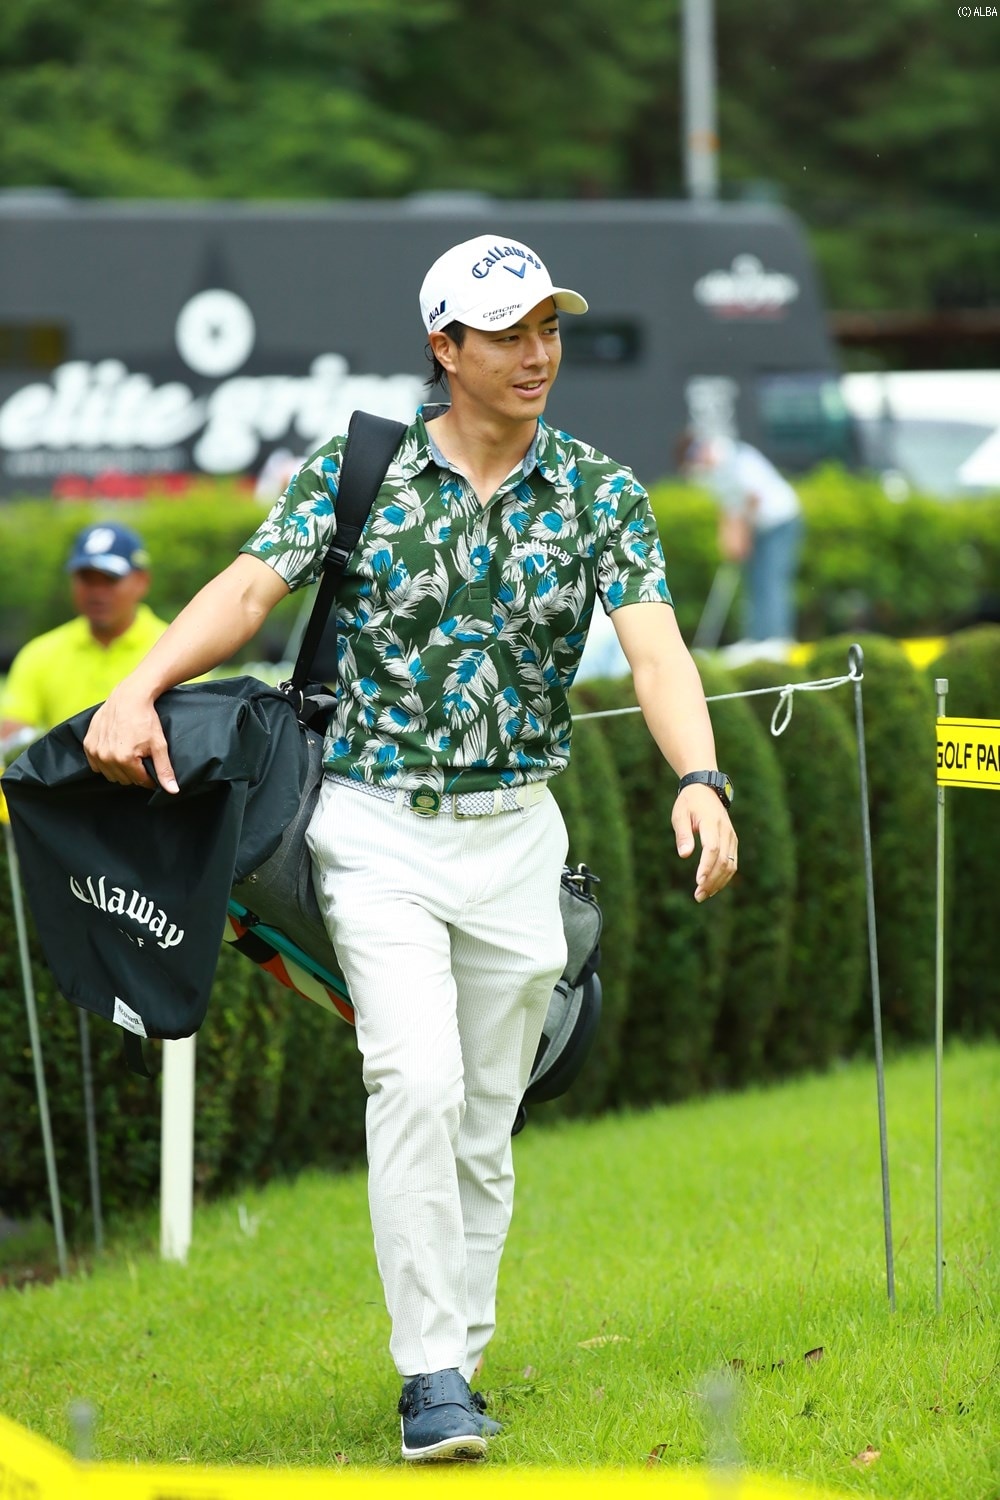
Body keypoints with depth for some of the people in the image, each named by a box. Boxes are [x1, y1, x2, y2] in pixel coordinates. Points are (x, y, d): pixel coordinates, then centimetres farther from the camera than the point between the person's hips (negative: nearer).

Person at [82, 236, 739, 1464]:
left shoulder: (600, 495, -1)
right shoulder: (357, 472, -4)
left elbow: (654, 644, -12)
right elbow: (249, 588, -11)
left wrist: (699, 780, -30)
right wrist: (140, 687, -28)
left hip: (516, 832, 3)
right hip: (378, 829, -3)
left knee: (485, 1119, 8)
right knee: (417, 1083, -17)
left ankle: (453, 1358, 21)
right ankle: (430, 1374, -14)